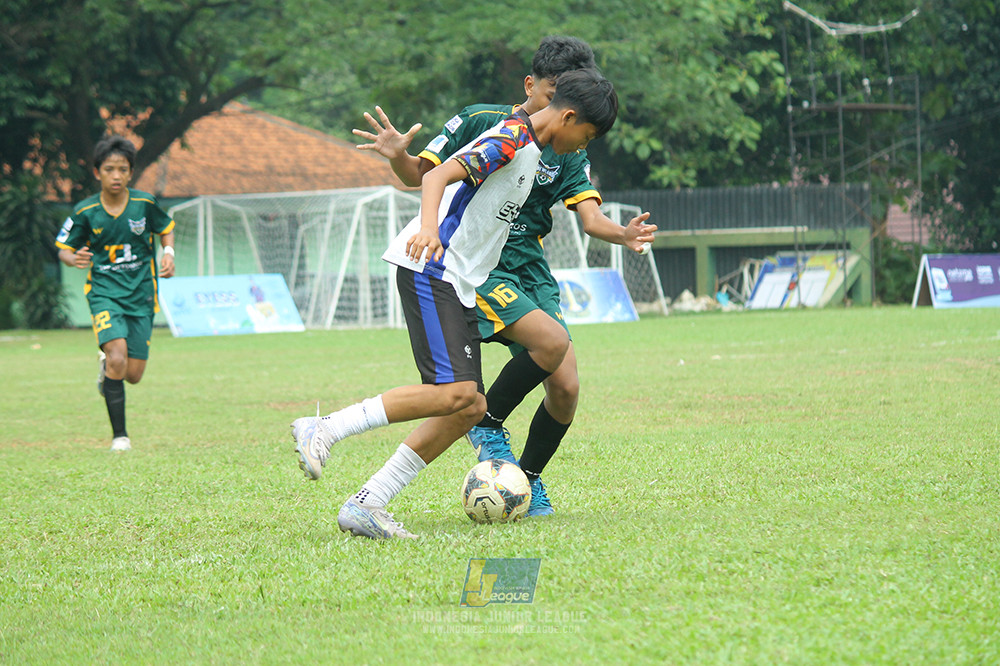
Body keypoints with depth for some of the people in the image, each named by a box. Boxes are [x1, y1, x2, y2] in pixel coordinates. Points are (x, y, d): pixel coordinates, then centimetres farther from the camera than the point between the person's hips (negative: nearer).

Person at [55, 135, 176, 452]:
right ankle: (119, 435, -11)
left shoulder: (144, 204, -4)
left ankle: (106, 363, 40)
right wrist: (74, 259, -18)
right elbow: (64, 249, 4)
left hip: (141, 294, 2)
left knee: (133, 375, 0)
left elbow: (166, 228, 15)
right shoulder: (85, 212, -6)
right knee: (117, 358, -23)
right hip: (104, 292, -2)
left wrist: (168, 254, -4)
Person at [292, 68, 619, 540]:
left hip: (458, 285, 10)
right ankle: (322, 430, -16)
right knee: (455, 392, -22)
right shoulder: (512, 138, -9)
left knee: (470, 407, 1)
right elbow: (438, 175, -21)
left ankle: (366, 505, 0)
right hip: (431, 269, -10)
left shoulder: (528, 149, 21)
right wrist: (428, 227, -39)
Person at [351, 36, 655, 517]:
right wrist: (397, 157, -21)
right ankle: (487, 423, -5)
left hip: (530, 269, 5)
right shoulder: (481, 121, -4)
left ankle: (528, 478, 19)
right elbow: (422, 175, 1)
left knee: (566, 388, -5)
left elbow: (590, 216, -5)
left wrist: (623, 235, -26)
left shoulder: (569, 152, 7)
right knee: (553, 341, -27)